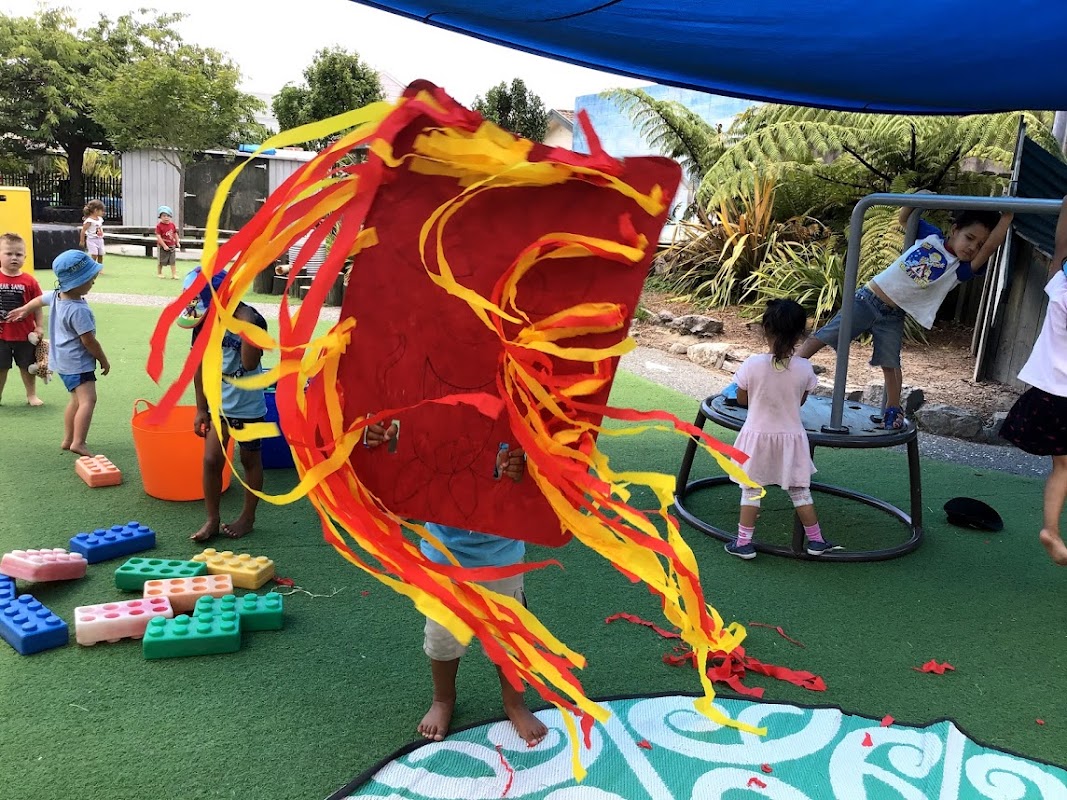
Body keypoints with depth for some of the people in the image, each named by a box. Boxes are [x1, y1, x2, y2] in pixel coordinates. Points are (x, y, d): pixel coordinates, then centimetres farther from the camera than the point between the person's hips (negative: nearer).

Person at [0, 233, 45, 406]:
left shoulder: (29, 281, -7)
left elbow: (37, 306, -1)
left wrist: (39, 327, -3)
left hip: (25, 334, 0)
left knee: (27, 366, 14)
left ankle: (31, 395, 29)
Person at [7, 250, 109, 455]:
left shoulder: (56, 296, 4)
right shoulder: (79, 310, -25)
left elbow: (38, 300, 25)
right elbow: (88, 340, -21)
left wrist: (23, 310, 46)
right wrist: (103, 360, -8)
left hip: (63, 360, 10)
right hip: (78, 362, -10)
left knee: (76, 400, 21)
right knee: (88, 400, -20)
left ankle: (68, 440, 28)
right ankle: (78, 443, -32)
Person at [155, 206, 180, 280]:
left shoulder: (172, 225, 2)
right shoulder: (159, 226, -14)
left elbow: (175, 234, 15)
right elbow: (158, 237, -18)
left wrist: (177, 242, 12)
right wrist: (164, 246, -21)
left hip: (172, 246, 4)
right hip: (163, 247, -4)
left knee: (173, 261, 2)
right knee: (161, 261, 8)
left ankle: (174, 274, 5)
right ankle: (159, 273, 25)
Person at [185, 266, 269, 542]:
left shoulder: (252, 320, -21)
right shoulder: (205, 322, -4)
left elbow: (250, 364, -35)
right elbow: (201, 367, 5)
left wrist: (244, 323, -37)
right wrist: (201, 409, 7)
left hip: (248, 407, -4)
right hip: (217, 404, 4)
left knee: (250, 460, 12)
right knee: (211, 460, 3)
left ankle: (248, 517, 27)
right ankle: (212, 519, 18)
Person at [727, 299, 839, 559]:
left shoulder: (752, 364, -16)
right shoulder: (804, 368, -11)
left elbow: (741, 399, -2)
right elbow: (801, 401, 4)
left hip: (758, 435, -1)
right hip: (791, 436, 2)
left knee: (751, 490, 11)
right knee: (800, 490, 16)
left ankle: (744, 543, 15)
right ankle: (815, 540, 27)